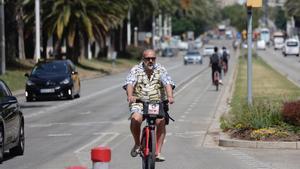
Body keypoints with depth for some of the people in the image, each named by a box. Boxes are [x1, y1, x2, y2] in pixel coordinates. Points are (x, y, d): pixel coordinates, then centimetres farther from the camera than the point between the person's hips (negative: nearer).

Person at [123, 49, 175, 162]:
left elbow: (168, 84, -10)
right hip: (139, 103, -1)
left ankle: (158, 152, -19)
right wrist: (130, 96, -36)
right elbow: (129, 84, -15)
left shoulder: (161, 70, 4)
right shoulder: (136, 70, 2)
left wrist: (170, 97, -31)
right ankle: (137, 144, -2)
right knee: (135, 119, -29)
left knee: (161, 121, -25)